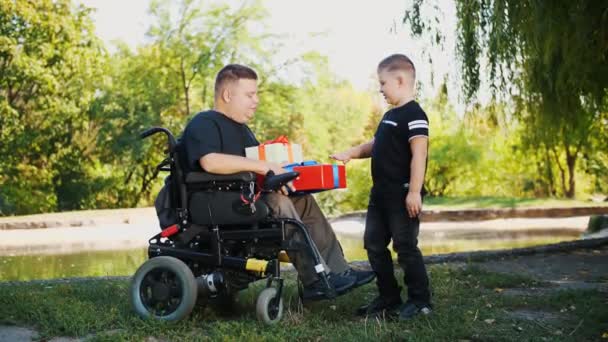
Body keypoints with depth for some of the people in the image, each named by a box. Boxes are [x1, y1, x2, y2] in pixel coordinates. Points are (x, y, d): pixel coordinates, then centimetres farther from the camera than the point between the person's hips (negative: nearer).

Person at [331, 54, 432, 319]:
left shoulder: (413, 115, -14)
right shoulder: (390, 115, 15)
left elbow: (419, 154, -21)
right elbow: (376, 146, 25)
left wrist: (414, 191, -25)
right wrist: (350, 154, 12)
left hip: (403, 196, -10)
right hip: (381, 194, 10)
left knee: (405, 247, -2)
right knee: (374, 245, 12)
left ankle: (420, 300, 11)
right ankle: (388, 298, 22)